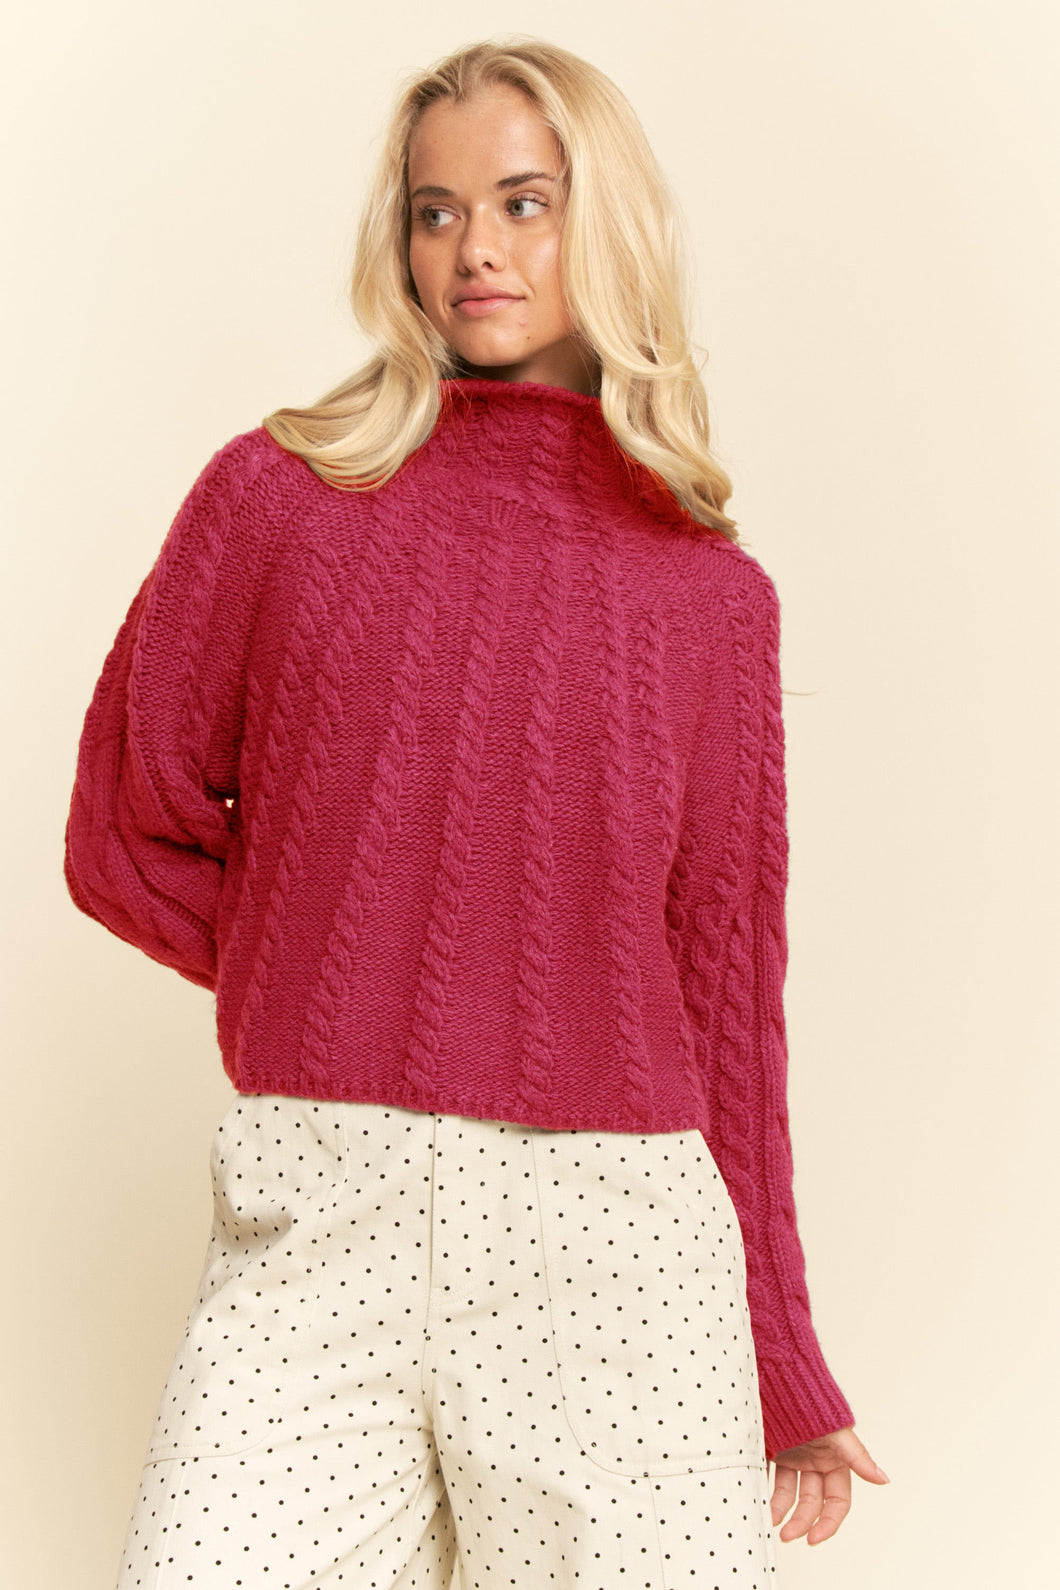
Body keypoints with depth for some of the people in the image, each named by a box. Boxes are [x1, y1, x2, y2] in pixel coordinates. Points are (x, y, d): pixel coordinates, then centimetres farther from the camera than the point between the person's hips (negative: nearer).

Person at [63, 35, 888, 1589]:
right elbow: (127, 838, 11)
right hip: (315, 1227, 0)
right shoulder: (279, 495, 3)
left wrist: (781, 1364, 11)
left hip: (613, 1239, 1)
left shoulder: (713, 592, 6)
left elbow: (726, 973, 9)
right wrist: (338, 1009, 6)